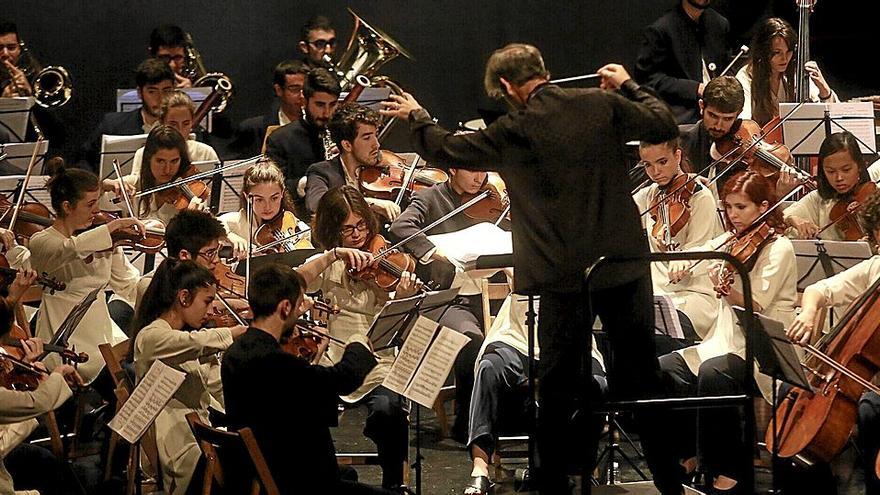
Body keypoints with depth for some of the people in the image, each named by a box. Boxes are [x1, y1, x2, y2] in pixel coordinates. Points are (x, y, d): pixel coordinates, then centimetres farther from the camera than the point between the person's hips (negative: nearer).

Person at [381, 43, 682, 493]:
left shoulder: (513, 131, -8)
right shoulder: (602, 105, -3)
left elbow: (445, 151, 5)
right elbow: (665, 126, 9)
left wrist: (416, 116, 25)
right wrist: (628, 85, 24)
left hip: (564, 275, -3)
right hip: (623, 263, 3)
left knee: (558, 384, 8)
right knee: (641, 375, 12)